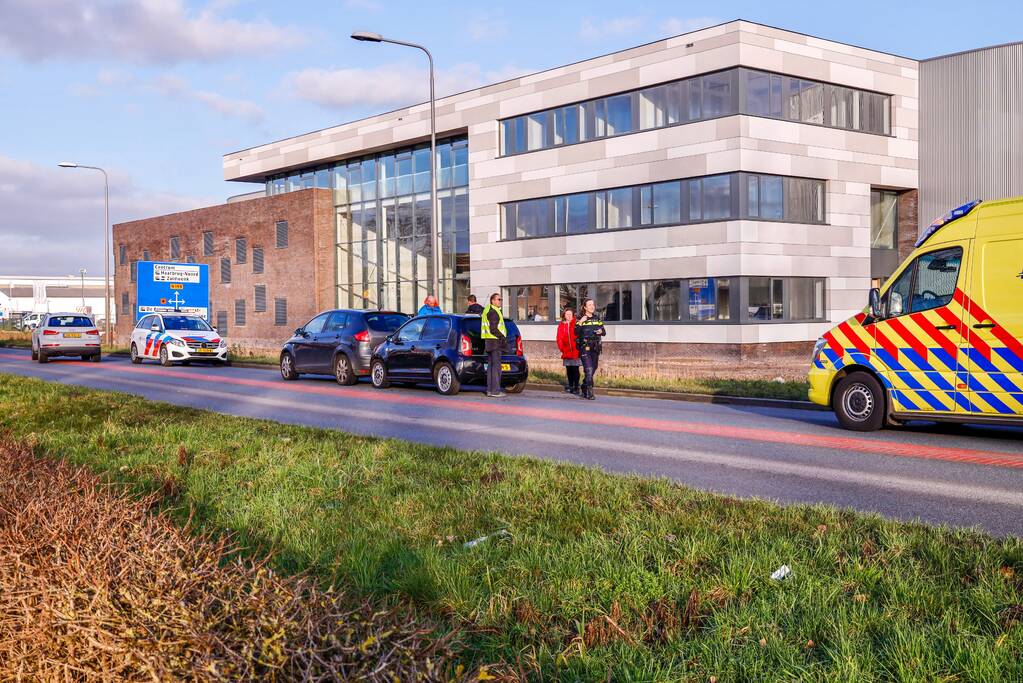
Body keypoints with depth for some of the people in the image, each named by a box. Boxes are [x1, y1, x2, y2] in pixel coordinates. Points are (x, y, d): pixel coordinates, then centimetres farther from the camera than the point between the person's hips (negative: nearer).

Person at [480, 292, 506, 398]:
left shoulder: (487, 309, 18)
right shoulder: (493, 312, -15)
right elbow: (493, 329, -21)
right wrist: (503, 338, -13)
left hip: (489, 341, 11)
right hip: (495, 342, -11)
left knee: (491, 365, 12)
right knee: (496, 366, -10)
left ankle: (490, 390, 15)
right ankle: (495, 391, -12)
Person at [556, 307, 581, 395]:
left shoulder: (576, 323, -1)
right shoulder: (561, 325, 9)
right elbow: (560, 338, 8)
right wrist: (561, 348, -1)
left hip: (575, 350, -3)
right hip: (566, 351, 3)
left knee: (575, 369, -5)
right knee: (568, 369, 11)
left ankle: (576, 387, -1)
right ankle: (570, 386, 25)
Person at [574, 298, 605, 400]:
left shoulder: (597, 318, 12)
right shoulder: (580, 319, -2)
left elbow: (604, 332, 16)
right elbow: (576, 333, -13)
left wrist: (601, 331, -6)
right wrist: (580, 323, -26)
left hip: (595, 347, 5)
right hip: (584, 347, -5)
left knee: (593, 369, 11)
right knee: (589, 369, -15)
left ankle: (584, 390, 28)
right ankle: (589, 392, -12)